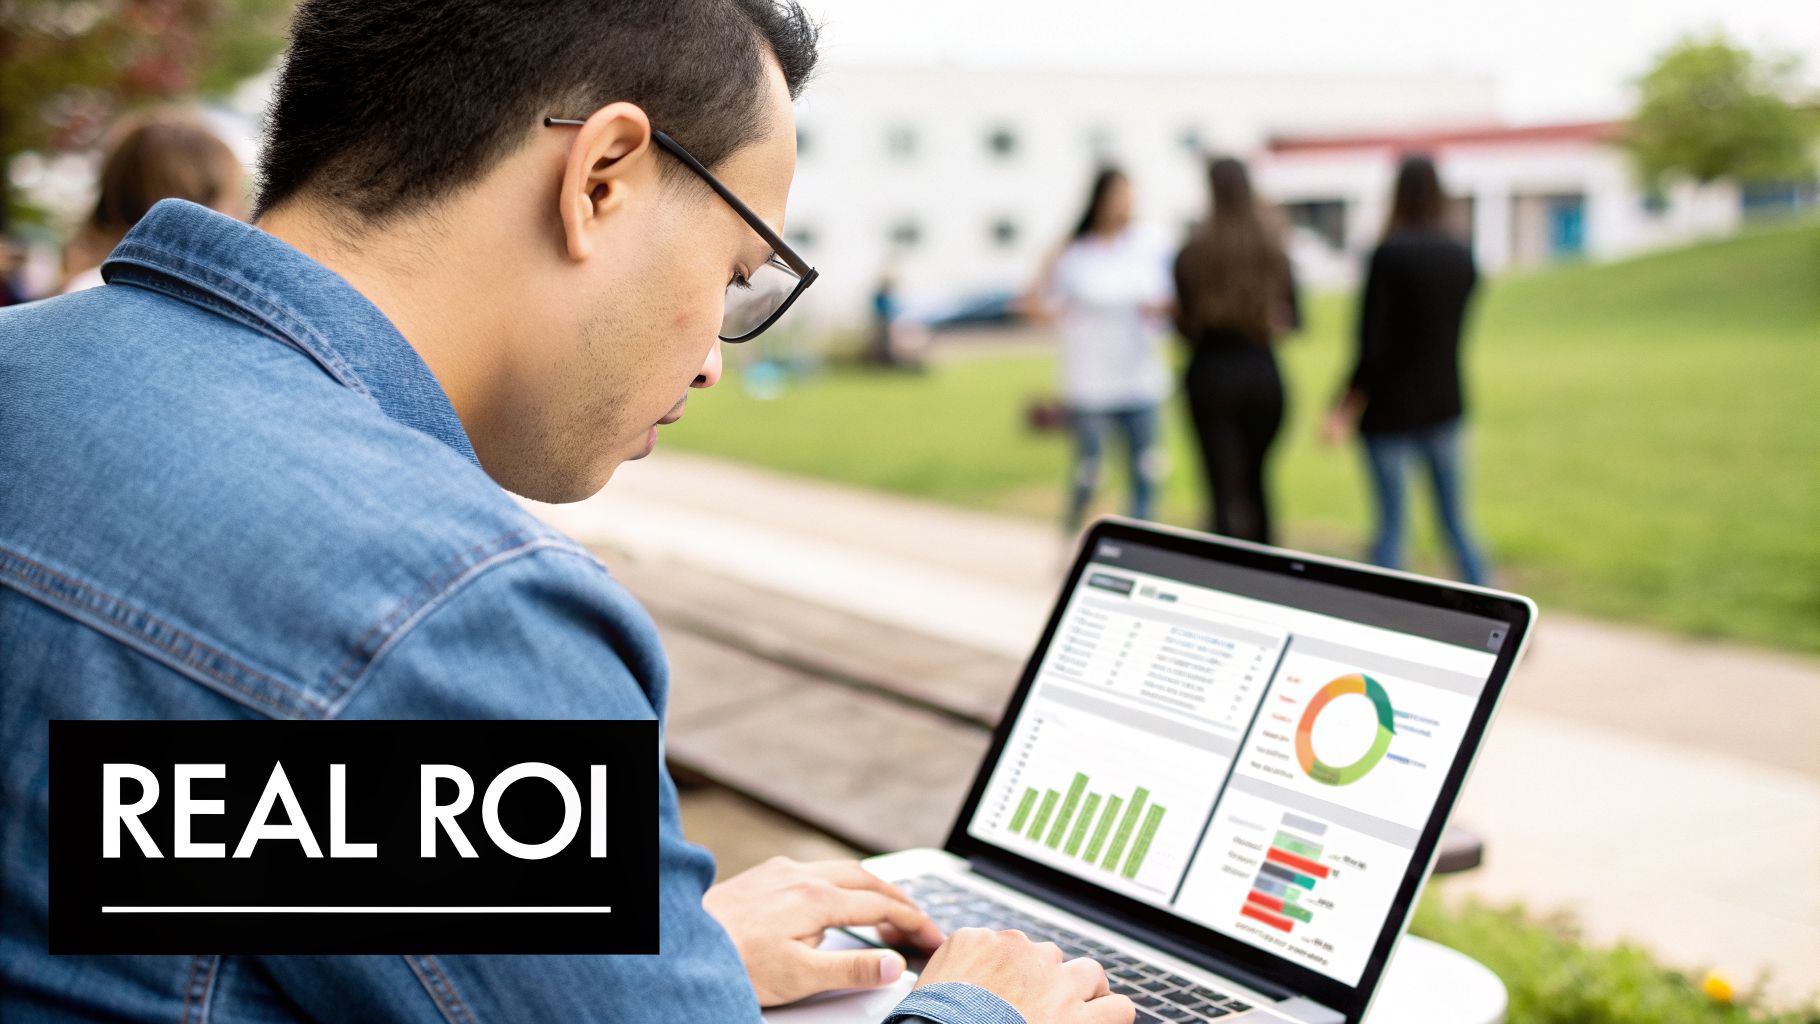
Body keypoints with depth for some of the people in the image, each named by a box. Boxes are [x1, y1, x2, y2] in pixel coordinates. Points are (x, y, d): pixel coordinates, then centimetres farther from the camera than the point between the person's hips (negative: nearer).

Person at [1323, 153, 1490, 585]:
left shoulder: (1389, 254, -14)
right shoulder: (1462, 257, 4)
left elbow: (1374, 345, -16)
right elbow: (1454, 335, 12)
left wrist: (1344, 409, -9)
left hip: (1392, 408, -5)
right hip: (1445, 404, 5)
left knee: (1390, 525, 1)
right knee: (1456, 522, 12)